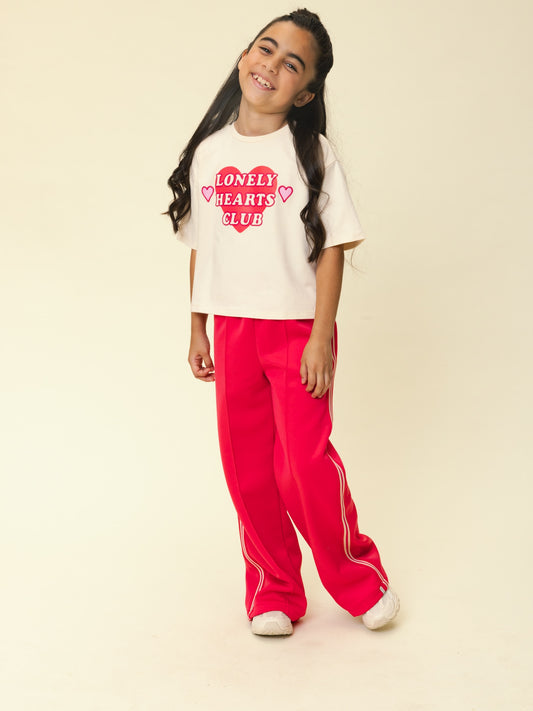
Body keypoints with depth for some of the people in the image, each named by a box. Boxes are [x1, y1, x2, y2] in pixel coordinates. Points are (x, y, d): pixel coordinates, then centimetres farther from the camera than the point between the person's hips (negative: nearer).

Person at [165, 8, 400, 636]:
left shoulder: (311, 153, -3)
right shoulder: (208, 152, 7)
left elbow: (332, 248, -7)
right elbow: (201, 247, 11)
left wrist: (321, 336, -14)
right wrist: (197, 329, 10)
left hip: (298, 329, -4)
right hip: (232, 329, 4)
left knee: (304, 464, -7)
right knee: (246, 465, 7)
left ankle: (357, 575, 18)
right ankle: (273, 590, 23)